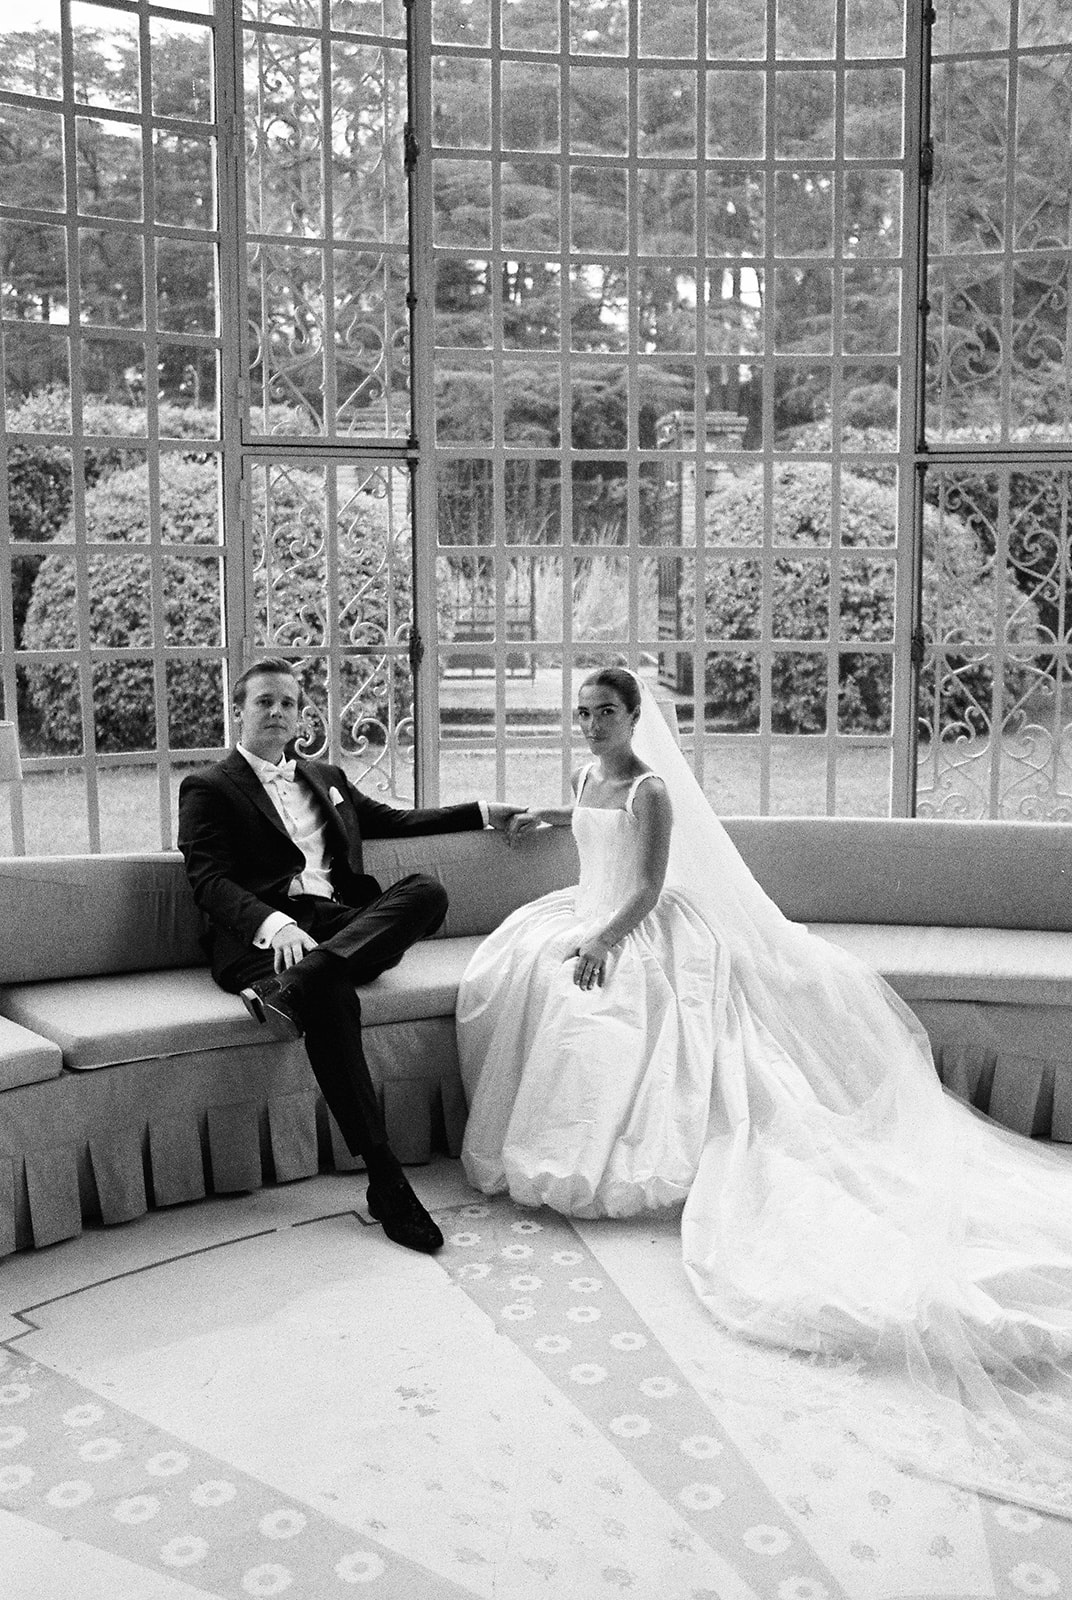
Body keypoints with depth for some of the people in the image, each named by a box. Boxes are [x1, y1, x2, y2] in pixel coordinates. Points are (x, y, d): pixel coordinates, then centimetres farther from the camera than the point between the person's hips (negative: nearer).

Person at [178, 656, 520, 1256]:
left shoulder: (327, 777, 31)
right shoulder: (210, 789, 12)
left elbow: (394, 820, 39)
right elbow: (210, 881, -2)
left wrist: (486, 813, 33)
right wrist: (275, 924, -22)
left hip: (346, 923, 5)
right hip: (262, 934, -5)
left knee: (427, 890, -25)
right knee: (332, 996, -37)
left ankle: (293, 987, -39)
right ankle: (384, 1177, -35)